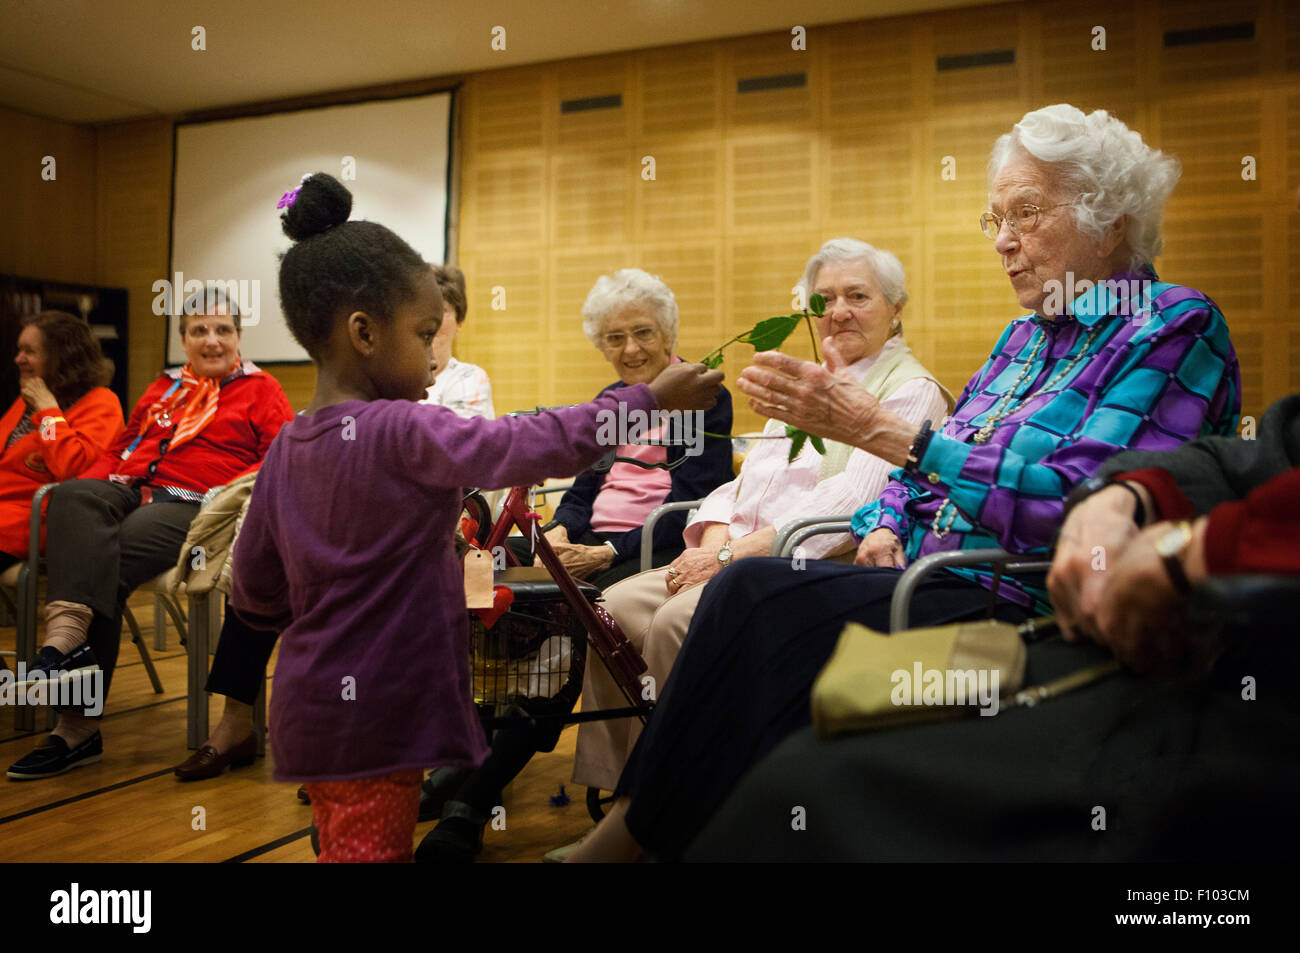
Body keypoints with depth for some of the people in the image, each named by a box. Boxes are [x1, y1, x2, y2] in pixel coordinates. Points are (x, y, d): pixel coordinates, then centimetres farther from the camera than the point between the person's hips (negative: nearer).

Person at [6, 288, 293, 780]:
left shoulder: (261, 390, 12)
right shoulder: (163, 389, 30)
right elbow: (120, 448, 29)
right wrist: (90, 486, 7)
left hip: (194, 506, -4)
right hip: (130, 493, 5)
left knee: (108, 565, -29)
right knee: (72, 496, -30)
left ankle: (77, 727, -27)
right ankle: (69, 638, -46)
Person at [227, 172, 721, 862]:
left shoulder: (285, 449, 5)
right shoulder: (403, 434, -19)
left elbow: (254, 594, 9)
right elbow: (538, 445, -19)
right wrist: (650, 397, -10)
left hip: (314, 711, 8)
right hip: (373, 719, -8)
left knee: (343, 845, 19)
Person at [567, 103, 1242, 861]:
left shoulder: (1177, 327, -6)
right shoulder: (1026, 337, 20)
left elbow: (1079, 501, -20)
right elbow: (932, 472, 23)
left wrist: (876, 429, -21)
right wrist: (884, 526, -1)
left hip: (1031, 616, -7)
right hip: (930, 587, 8)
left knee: (757, 595, -24)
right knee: (747, 588, -18)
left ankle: (630, 832, -11)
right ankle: (643, 823, -14)